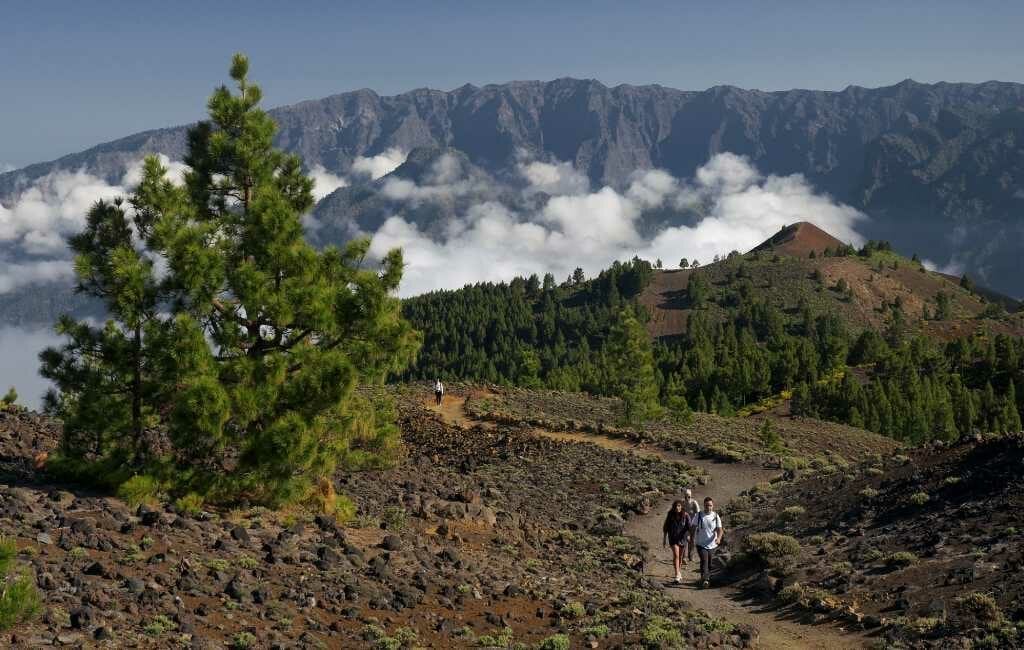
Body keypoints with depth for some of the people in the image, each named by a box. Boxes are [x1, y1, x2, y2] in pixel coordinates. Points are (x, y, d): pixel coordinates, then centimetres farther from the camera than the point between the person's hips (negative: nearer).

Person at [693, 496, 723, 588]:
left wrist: (718, 538, -26)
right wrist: (692, 538, -6)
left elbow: (719, 529, -7)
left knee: (709, 563, 12)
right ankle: (704, 580, -27)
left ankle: (708, 579, 32)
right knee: (704, 560, -19)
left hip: (712, 544, 2)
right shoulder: (699, 515, -3)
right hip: (701, 544, -2)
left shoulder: (716, 516, -1)